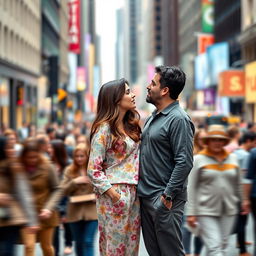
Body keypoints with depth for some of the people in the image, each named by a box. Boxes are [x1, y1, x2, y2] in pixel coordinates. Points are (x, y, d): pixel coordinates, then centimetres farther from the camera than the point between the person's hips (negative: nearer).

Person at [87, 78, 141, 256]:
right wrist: (113, 194, -18)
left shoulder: (131, 125, 11)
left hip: (133, 192, 7)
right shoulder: (104, 129, -10)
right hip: (115, 193, -7)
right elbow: (93, 169, -13)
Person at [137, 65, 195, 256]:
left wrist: (167, 195, -21)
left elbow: (184, 162, -20)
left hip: (164, 199, -9)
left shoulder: (178, 119, -14)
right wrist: (142, 189, 16)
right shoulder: (154, 117, 14)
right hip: (146, 195, 9)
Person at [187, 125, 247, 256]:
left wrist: (242, 203, 18)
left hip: (229, 211, 4)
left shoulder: (232, 158, 10)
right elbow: (191, 188, -3)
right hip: (206, 211, -4)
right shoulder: (198, 159, -1)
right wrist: (191, 213, -8)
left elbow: (238, 185, 18)